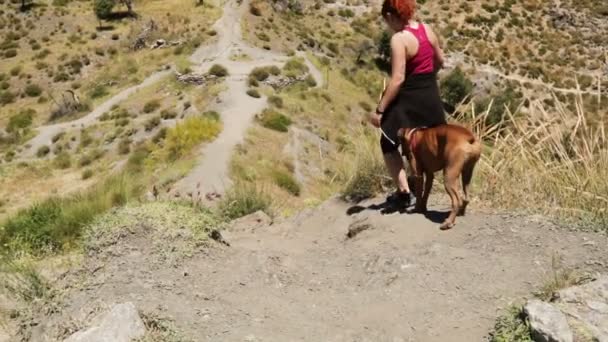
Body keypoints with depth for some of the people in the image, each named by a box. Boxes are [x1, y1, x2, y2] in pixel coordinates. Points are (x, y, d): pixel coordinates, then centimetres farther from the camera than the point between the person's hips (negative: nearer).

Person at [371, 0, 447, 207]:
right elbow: (439, 61, 16)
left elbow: (398, 79, -24)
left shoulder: (399, 39, -20)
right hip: (431, 94, 7)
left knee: (388, 143, 9)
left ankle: (403, 191, 4)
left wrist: (380, 109, -20)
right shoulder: (426, 29, 3)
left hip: (409, 97, -7)